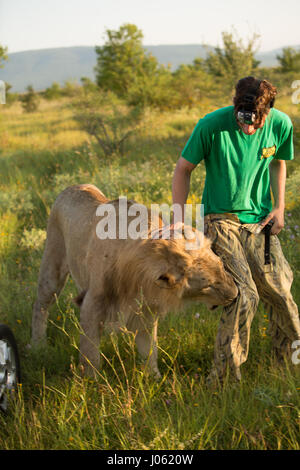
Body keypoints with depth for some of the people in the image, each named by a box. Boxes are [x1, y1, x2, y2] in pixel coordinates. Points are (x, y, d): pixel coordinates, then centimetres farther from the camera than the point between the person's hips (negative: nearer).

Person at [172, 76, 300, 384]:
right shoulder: (212, 125, -19)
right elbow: (183, 169, -6)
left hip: (259, 221, 4)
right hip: (221, 220, -4)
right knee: (244, 295, -17)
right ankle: (225, 375, -4)